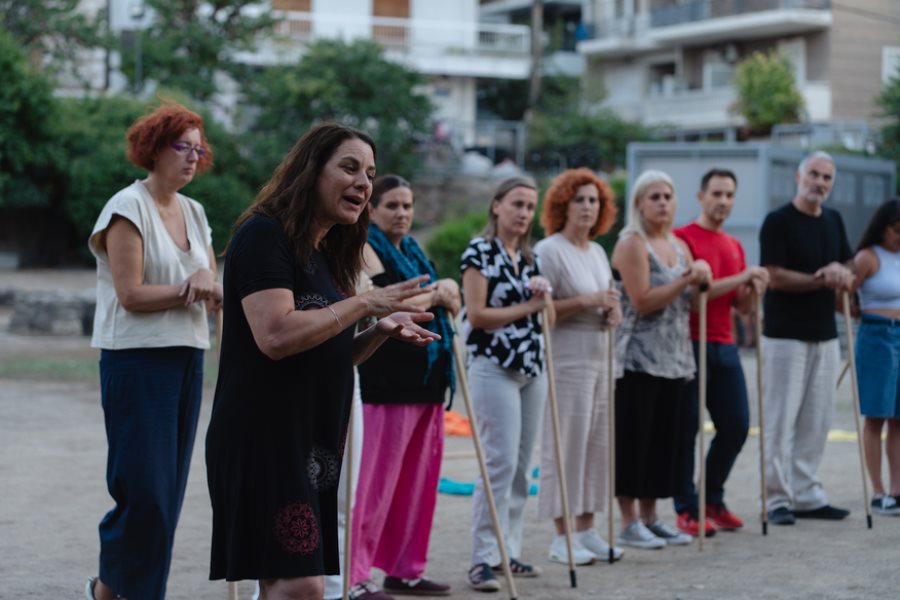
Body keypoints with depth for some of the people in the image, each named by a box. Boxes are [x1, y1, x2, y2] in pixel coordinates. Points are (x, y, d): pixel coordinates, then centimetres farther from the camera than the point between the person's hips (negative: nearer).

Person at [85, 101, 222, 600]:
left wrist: (205, 281, -12)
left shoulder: (193, 212, 14)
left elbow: (214, 292, 10)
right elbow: (131, 295, -15)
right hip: (137, 359, -7)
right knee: (144, 489, -8)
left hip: (188, 358, 7)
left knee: (168, 489, 7)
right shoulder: (128, 208, -8)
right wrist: (192, 289, -8)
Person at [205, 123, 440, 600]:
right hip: (263, 438, -9)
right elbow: (276, 336, -22)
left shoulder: (326, 254, 19)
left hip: (312, 445, 9)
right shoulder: (264, 235, -9)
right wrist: (365, 304, -15)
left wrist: (382, 331, 6)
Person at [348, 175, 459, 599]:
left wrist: (441, 293, 0)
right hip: (388, 381, -8)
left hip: (426, 378, 9)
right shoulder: (367, 251, -6)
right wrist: (436, 294, -4)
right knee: (378, 483, -7)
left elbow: (451, 303, 23)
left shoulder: (413, 251, 20)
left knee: (419, 480, 10)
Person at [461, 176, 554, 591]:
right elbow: (476, 314, -13)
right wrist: (526, 308, -8)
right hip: (494, 368, -7)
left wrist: (544, 297, -4)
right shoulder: (479, 251, -5)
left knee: (522, 466, 7)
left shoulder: (529, 258, 15)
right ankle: (484, 559, -9)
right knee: (500, 462, -13)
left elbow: (547, 320, 16)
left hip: (532, 369, 7)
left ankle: (508, 551, 14)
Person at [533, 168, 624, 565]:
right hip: (566, 363, -8)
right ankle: (561, 537, 1)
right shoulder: (549, 251, -8)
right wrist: (586, 300, -20)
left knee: (596, 444, 8)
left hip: (599, 359, 8)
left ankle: (586, 531, 16)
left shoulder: (598, 251, 16)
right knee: (565, 444, -6)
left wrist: (612, 310, 5)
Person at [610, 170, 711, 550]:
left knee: (665, 440, 9)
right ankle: (629, 523, 2)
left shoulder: (679, 247, 16)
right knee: (634, 440, -4)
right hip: (639, 359, -7)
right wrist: (685, 281, -17)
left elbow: (689, 302, 19)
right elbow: (643, 302, -16)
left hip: (675, 359, 7)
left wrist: (701, 280, 0)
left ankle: (649, 517, 17)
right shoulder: (631, 244, -7)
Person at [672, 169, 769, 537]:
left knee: (736, 425, 6)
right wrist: (740, 277, -17)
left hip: (725, 347, 7)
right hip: (691, 344, -7)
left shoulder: (735, 246, 17)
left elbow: (741, 307, 19)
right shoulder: (683, 238, -5)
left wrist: (754, 290, -2)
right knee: (687, 428, -3)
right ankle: (687, 510, 5)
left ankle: (713, 501, 22)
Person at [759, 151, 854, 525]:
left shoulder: (834, 221, 14)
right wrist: (823, 279, -12)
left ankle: (805, 495, 15)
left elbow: (848, 276, 15)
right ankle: (777, 499, 2)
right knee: (780, 420, -4)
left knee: (817, 420, 8)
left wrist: (840, 273, -8)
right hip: (785, 336, -7)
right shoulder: (778, 221, -7)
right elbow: (775, 277, -14)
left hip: (825, 335, 7)